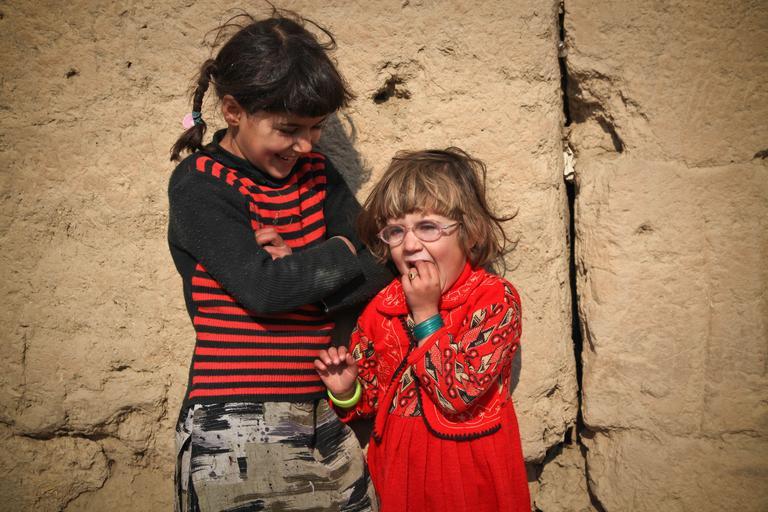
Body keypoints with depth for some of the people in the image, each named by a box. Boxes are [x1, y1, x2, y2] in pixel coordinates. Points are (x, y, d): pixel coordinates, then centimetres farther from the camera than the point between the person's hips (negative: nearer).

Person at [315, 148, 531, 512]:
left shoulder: (497, 300, -17)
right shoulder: (381, 308, -4)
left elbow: (460, 395, -26)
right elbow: (373, 398, 7)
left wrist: (426, 314, -24)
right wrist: (346, 392, -14)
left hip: (473, 471, -3)